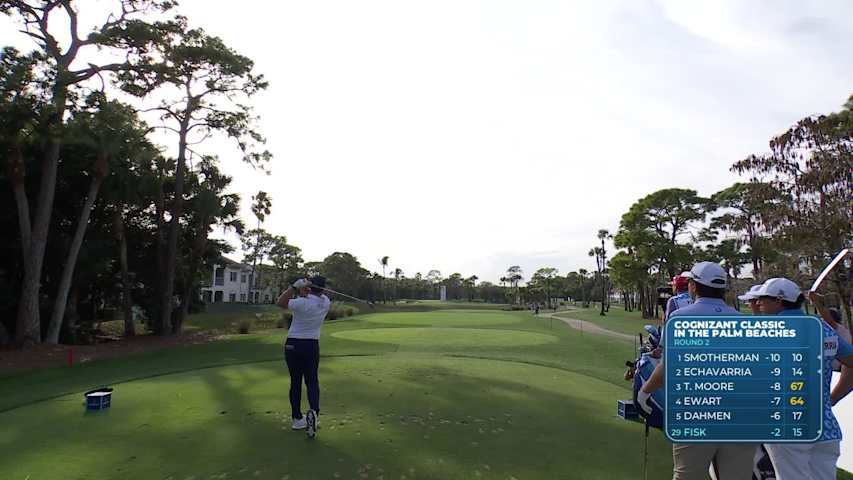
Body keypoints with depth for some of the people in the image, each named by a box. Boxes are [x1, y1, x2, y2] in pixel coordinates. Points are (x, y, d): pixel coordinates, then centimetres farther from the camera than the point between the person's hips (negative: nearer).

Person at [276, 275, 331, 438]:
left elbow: (280, 303, -7)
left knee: (295, 382, 10)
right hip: (312, 345, 2)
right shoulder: (326, 303, -6)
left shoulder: (302, 303, -18)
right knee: (312, 381, 9)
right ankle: (314, 411, -15)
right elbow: (318, 296, 8)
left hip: (293, 345, -2)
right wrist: (304, 291, -12)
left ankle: (297, 419, 15)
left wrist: (294, 287, -12)